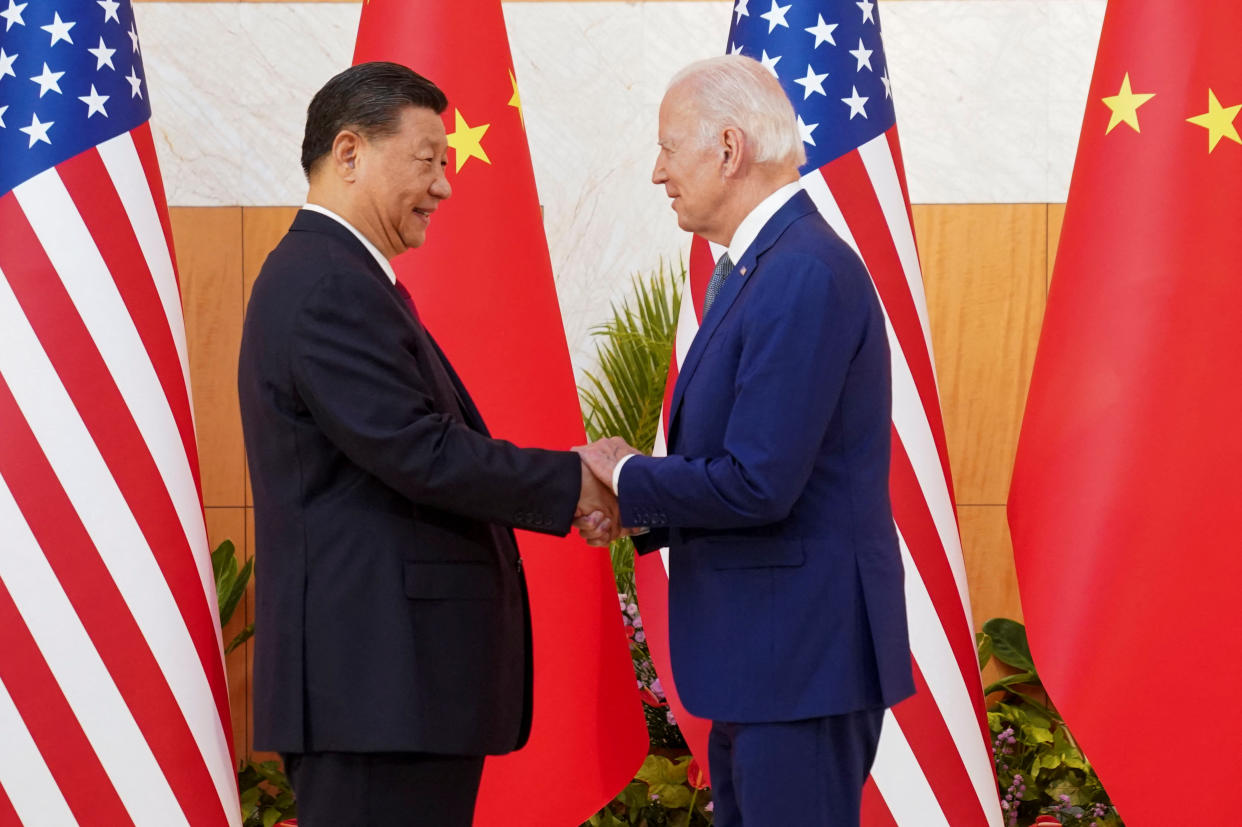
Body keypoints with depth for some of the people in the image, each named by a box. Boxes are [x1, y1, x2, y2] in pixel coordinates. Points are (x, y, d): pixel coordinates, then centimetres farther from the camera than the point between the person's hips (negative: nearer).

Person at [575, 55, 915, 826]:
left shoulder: (806, 274, -20)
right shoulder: (758, 266, 14)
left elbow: (757, 485, -24)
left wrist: (627, 475, -8)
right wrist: (639, 508, 2)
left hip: (803, 658, -10)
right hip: (761, 656, 10)